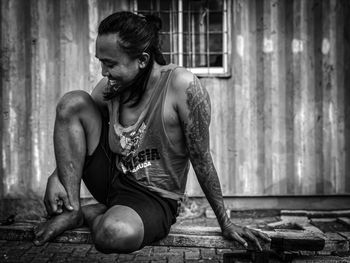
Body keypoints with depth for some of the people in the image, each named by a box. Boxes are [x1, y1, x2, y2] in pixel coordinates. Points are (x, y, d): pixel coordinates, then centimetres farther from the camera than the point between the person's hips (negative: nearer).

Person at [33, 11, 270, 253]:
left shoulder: (182, 85, -21)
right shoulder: (111, 86, -5)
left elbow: (201, 160, -15)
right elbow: (73, 135, 9)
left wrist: (226, 224, -8)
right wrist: (56, 177, -9)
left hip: (153, 197, -5)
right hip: (111, 176, 6)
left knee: (119, 234, -41)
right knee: (73, 102, -11)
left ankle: (93, 213, -3)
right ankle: (71, 209, -8)